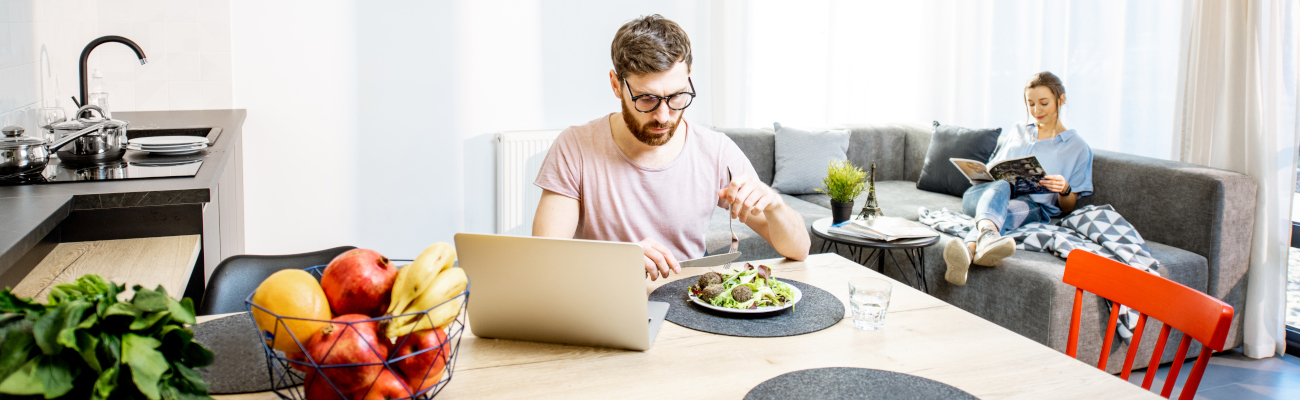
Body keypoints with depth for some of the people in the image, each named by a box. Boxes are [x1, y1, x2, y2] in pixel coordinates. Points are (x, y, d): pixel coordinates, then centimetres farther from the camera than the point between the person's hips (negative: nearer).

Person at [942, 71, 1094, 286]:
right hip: (981, 194, 2)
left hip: (1032, 206, -2)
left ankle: (968, 250, -74)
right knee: (1000, 186, -37)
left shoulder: (1077, 147, 16)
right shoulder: (1018, 131, 27)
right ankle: (987, 234, -73)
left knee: (1005, 210, -40)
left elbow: (1067, 207, 13)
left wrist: (1064, 190, -11)